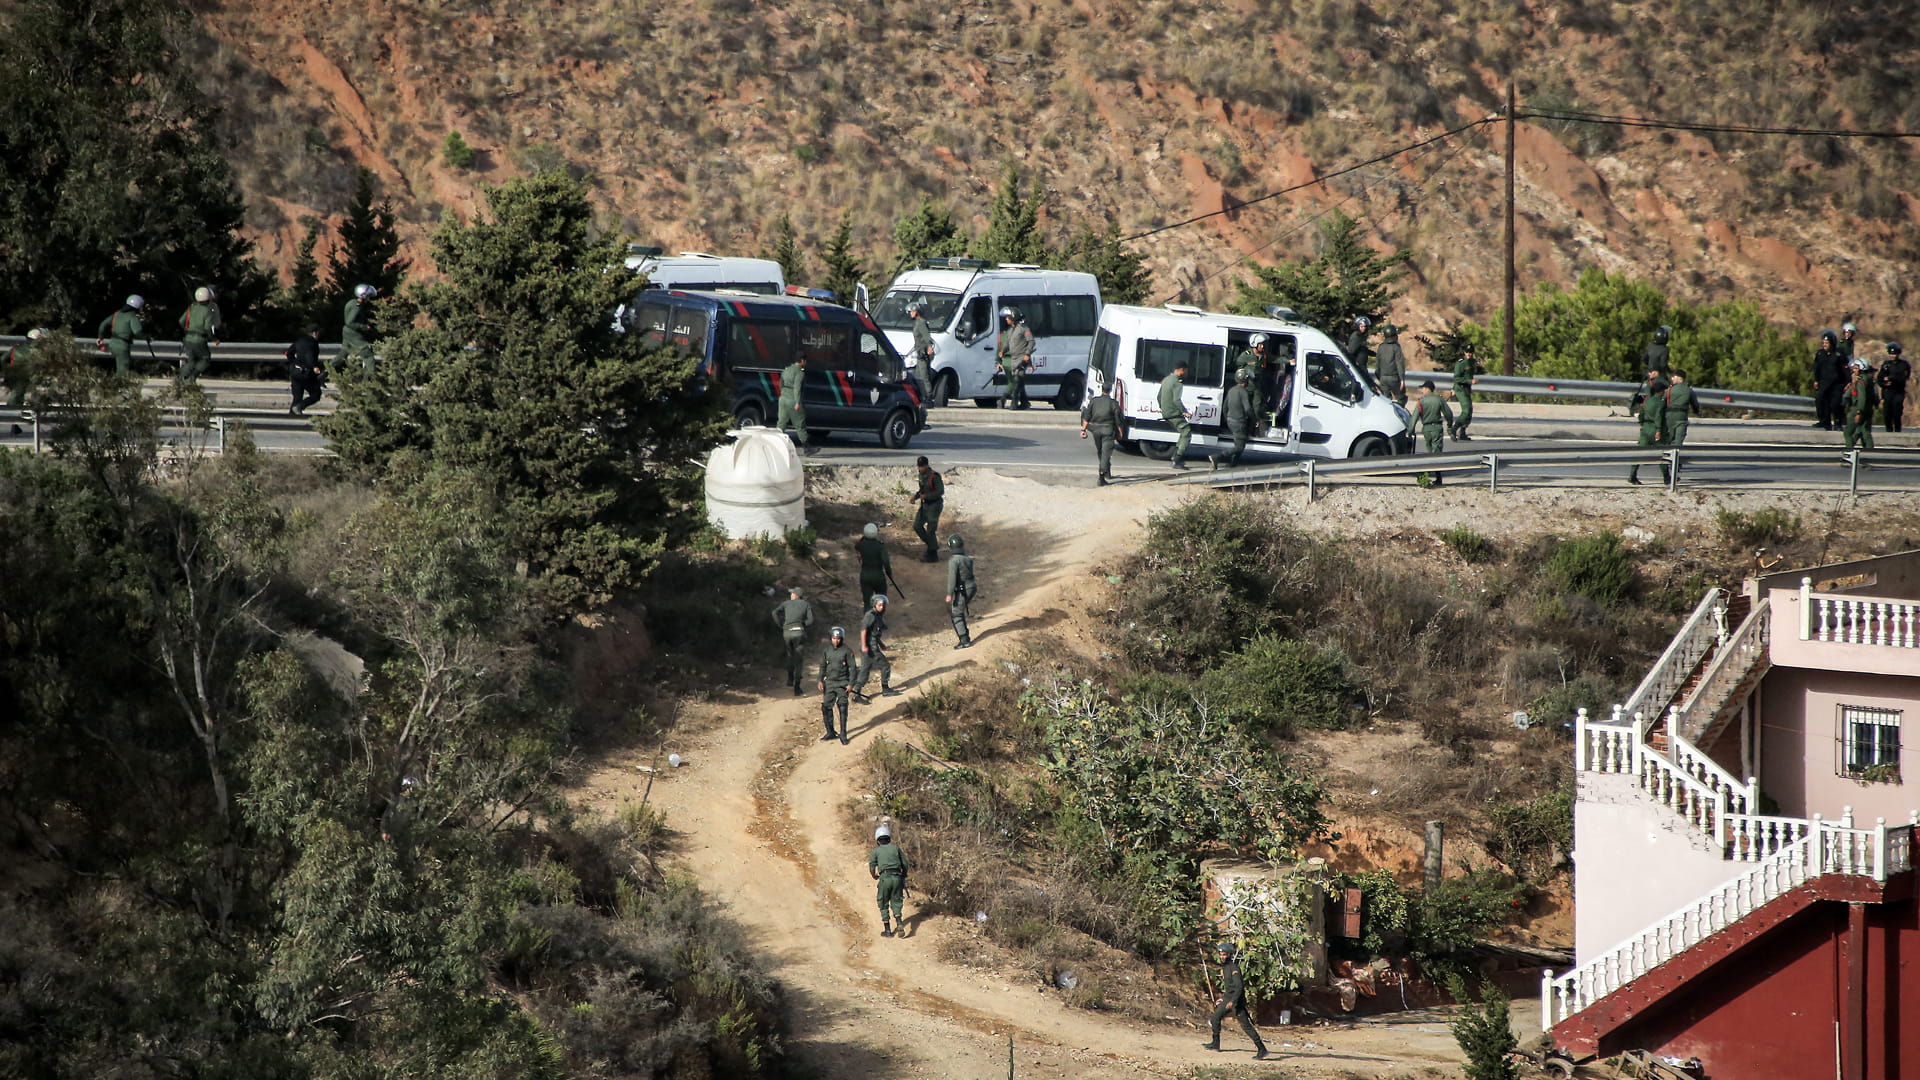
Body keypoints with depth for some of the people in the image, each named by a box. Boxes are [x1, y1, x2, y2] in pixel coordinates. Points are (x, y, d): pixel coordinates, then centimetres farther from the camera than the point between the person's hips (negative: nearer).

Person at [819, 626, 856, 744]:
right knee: (826, 707, 2)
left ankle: (843, 735, 1)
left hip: (842, 684, -4)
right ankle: (830, 732, 17)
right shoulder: (826, 651, 5)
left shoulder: (847, 651, -7)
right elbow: (822, 666, 13)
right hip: (829, 682, 4)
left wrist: (851, 683, -9)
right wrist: (820, 680, 4)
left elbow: (852, 667, -4)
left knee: (842, 708, -6)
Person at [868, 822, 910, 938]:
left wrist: (875, 876, 24)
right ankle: (899, 923, -12)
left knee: (884, 905, 12)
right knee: (896, 902, 13)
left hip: (885, 878, -2)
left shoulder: (876, 851, 6)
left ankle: (887, 930, 13)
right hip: (897, 878, 2)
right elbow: (905, 863, 12)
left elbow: (872, 868, 1)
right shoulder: (895, 847, 12)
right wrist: (904, 876, 30)